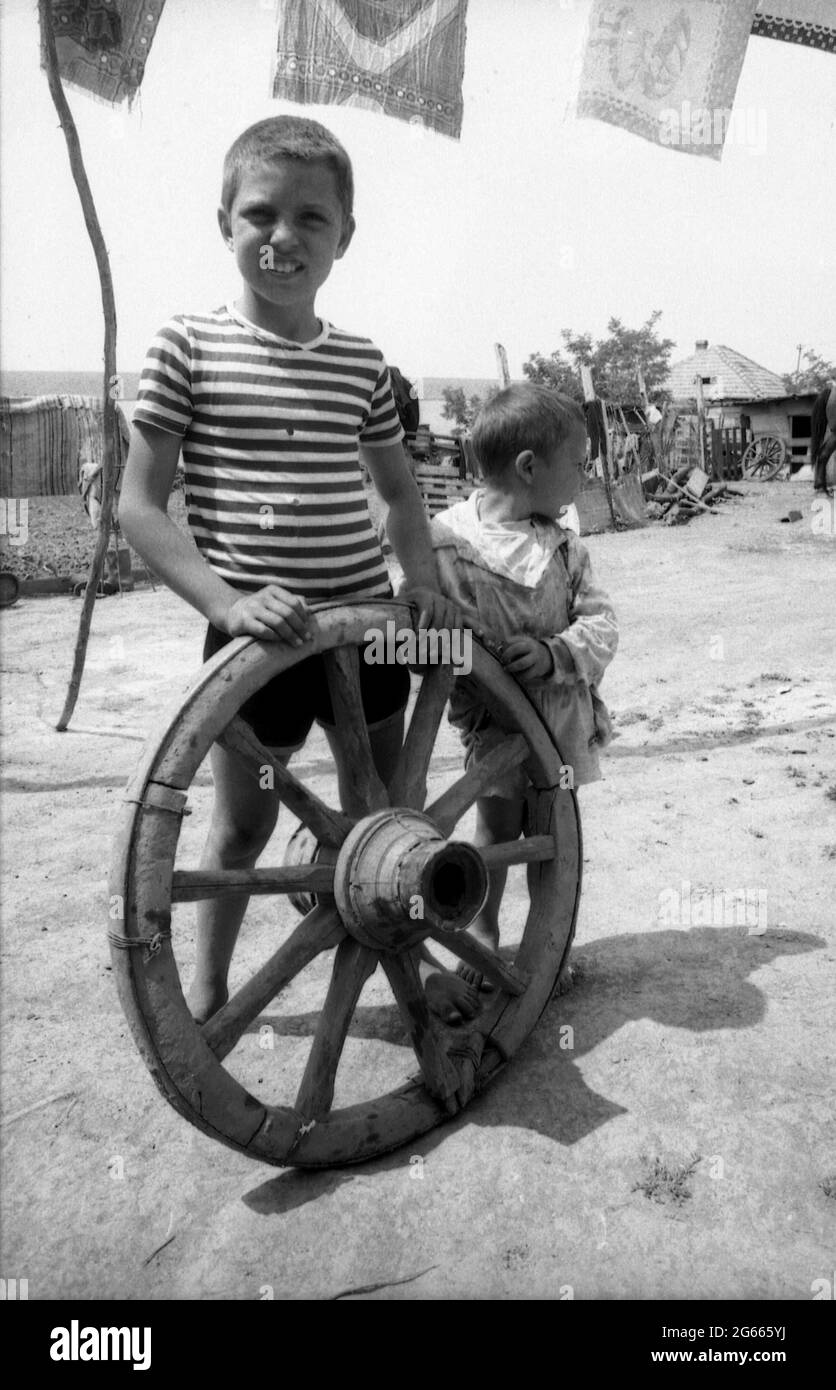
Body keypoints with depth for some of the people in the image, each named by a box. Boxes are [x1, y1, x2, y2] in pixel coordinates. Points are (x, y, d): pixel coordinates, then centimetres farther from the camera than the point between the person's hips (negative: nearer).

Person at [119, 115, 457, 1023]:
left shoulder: (360, 361, 5)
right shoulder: (188, 345, -5)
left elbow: (397, 486, 17)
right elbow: (138, 506, -7)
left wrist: (422, 579, 1)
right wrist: (227, 602, -18)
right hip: (257, 634, -3)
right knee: (242, 822, 10)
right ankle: (207, 994, 33)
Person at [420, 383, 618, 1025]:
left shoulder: (565, 547, 2)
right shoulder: (447, 546, -14)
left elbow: (601, 622, -3)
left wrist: (555, 652, -22)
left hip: (563, 717, 4)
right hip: (496, 721, -4)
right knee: (495, 832, 7)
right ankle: (482, 937, 29)